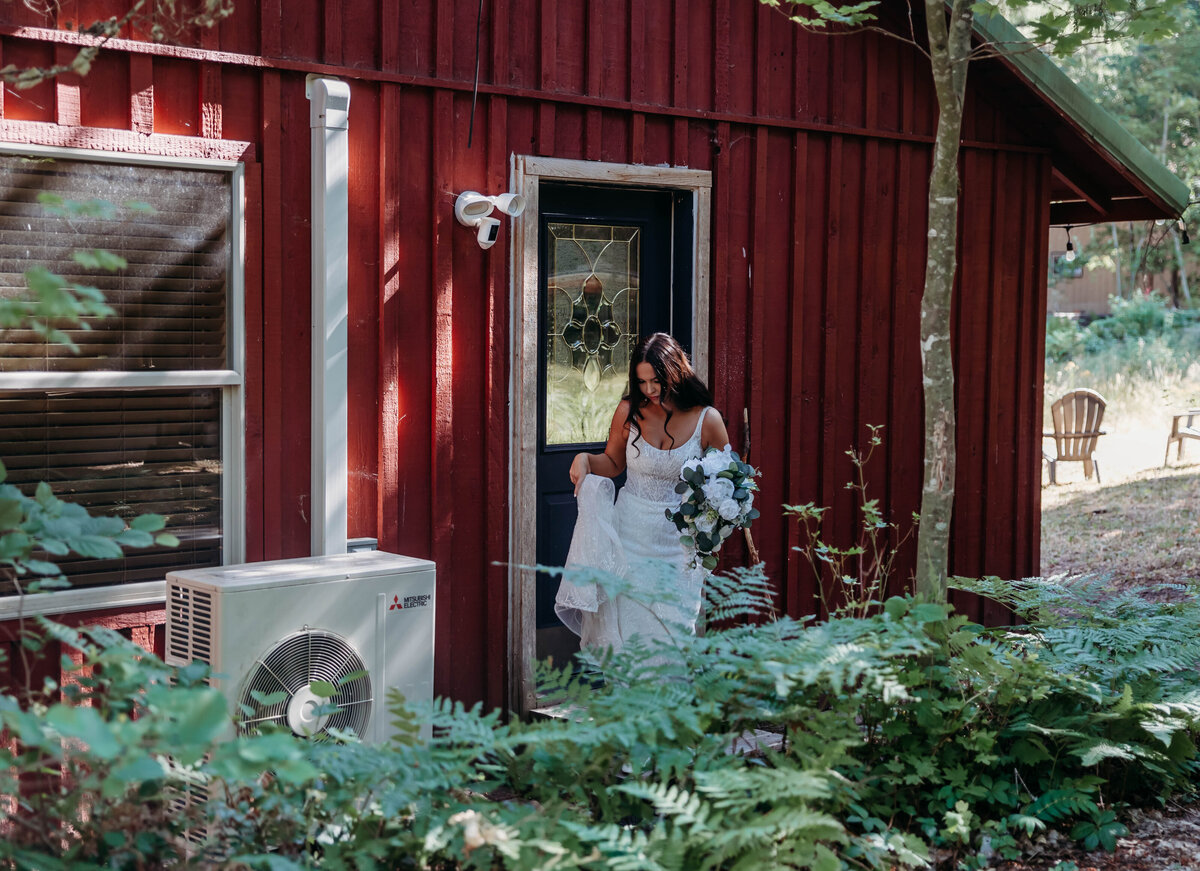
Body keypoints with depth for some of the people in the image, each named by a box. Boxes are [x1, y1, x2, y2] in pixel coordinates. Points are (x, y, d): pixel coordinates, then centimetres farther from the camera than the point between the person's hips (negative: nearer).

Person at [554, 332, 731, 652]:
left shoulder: (707, 420, -8)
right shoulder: (629, 412, -4)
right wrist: (585, 459, -8)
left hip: (679, 540, -1)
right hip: (629, 534, 1)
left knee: (671, 626, 3)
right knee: (622, 618, 2)